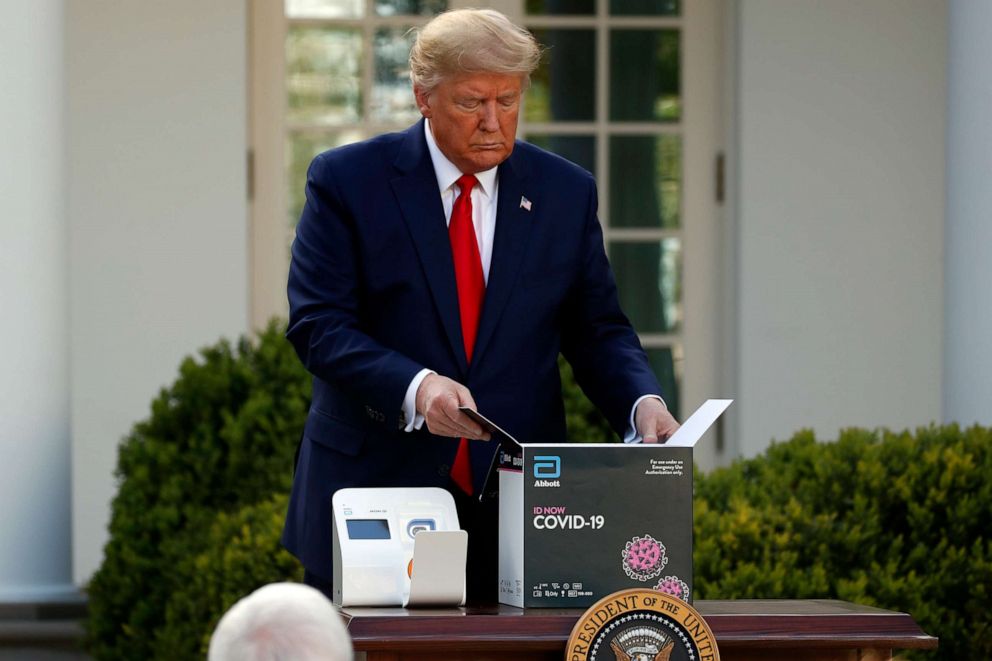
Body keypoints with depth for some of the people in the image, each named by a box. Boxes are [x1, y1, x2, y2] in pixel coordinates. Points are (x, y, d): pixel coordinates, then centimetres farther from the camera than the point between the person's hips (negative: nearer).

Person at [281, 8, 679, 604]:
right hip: (376, 487, -2)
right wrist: (413, 387, -25)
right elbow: (317, 324, -8)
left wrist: (643, 403, -11)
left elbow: (598, 330, 10)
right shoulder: (348, 181, -1)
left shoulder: (566, 192, 8)